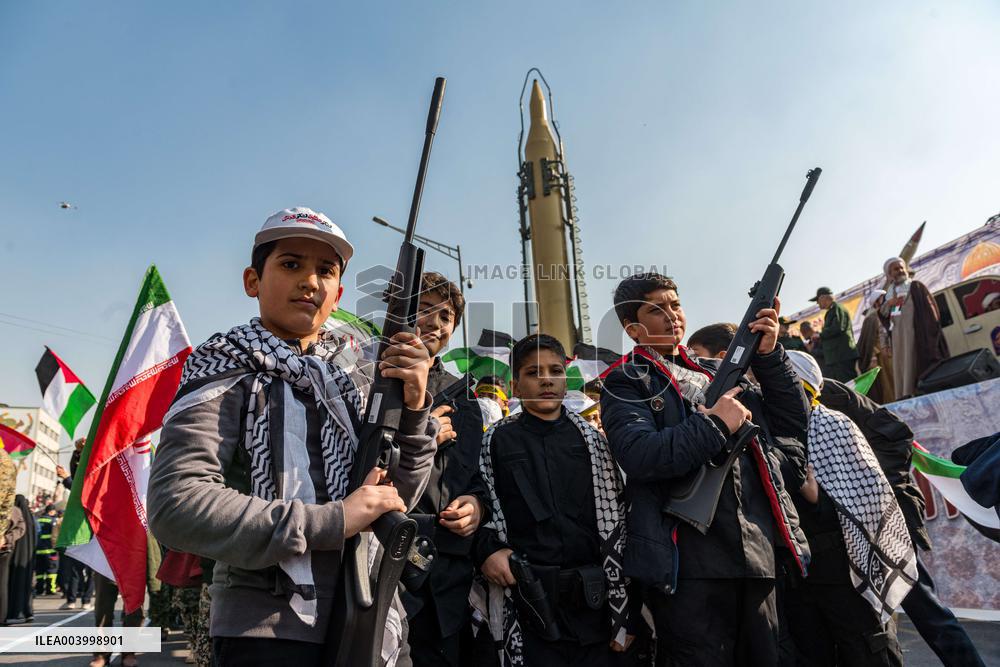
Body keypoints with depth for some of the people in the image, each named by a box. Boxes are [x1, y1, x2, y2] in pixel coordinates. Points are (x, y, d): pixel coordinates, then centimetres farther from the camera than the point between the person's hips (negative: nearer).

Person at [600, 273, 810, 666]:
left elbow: (793, 423, 13)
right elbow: (638, 456, -20)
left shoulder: (718, 375, 17)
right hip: (689, 568, -6)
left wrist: (769, 355, 3)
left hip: (757, 559, 6)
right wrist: (715, 425, -18)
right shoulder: (625, 384, -2)